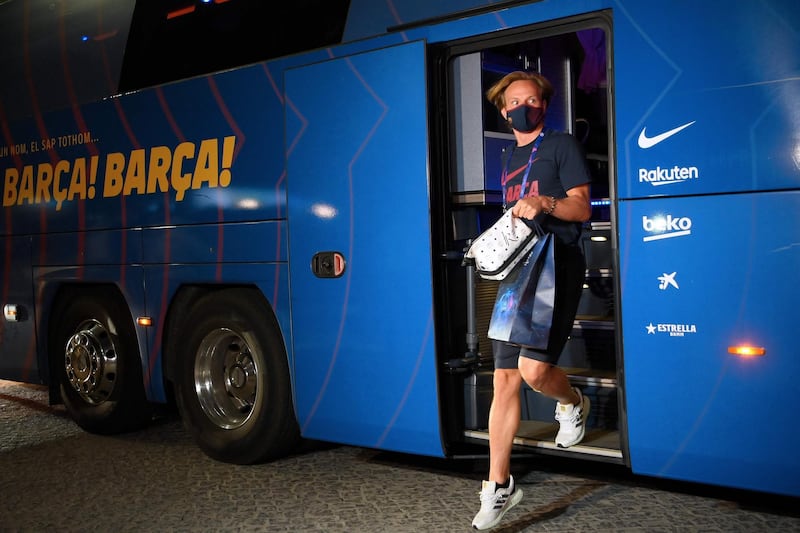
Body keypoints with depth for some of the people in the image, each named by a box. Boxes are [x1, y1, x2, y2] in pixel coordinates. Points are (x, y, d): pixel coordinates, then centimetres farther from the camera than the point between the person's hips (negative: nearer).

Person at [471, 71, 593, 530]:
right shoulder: (510, 157, 22)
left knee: (533, 369, -21)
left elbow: (582, 208, -5)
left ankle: (574, 403, 15)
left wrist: (544, 202, -23)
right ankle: (499, 487, 5)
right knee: (505, 378, 0)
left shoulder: (563, 146, 3)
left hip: (558, 265, -6)